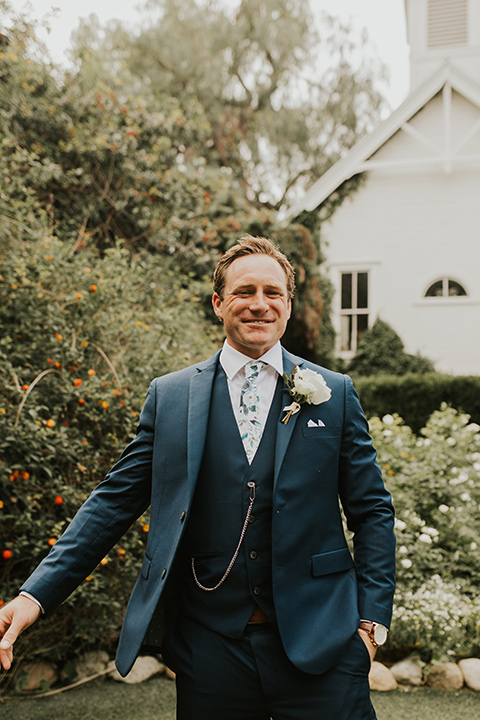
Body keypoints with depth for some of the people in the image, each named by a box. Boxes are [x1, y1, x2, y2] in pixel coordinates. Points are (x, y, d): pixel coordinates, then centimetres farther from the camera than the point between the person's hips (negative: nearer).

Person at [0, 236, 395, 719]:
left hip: (318, 644, 0)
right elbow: (115, 500, 3)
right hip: (209, 648, 1)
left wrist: (371, 620, -1)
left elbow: (372, 511, 6)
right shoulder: (168, 396, 4)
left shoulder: (335, 394, 3)